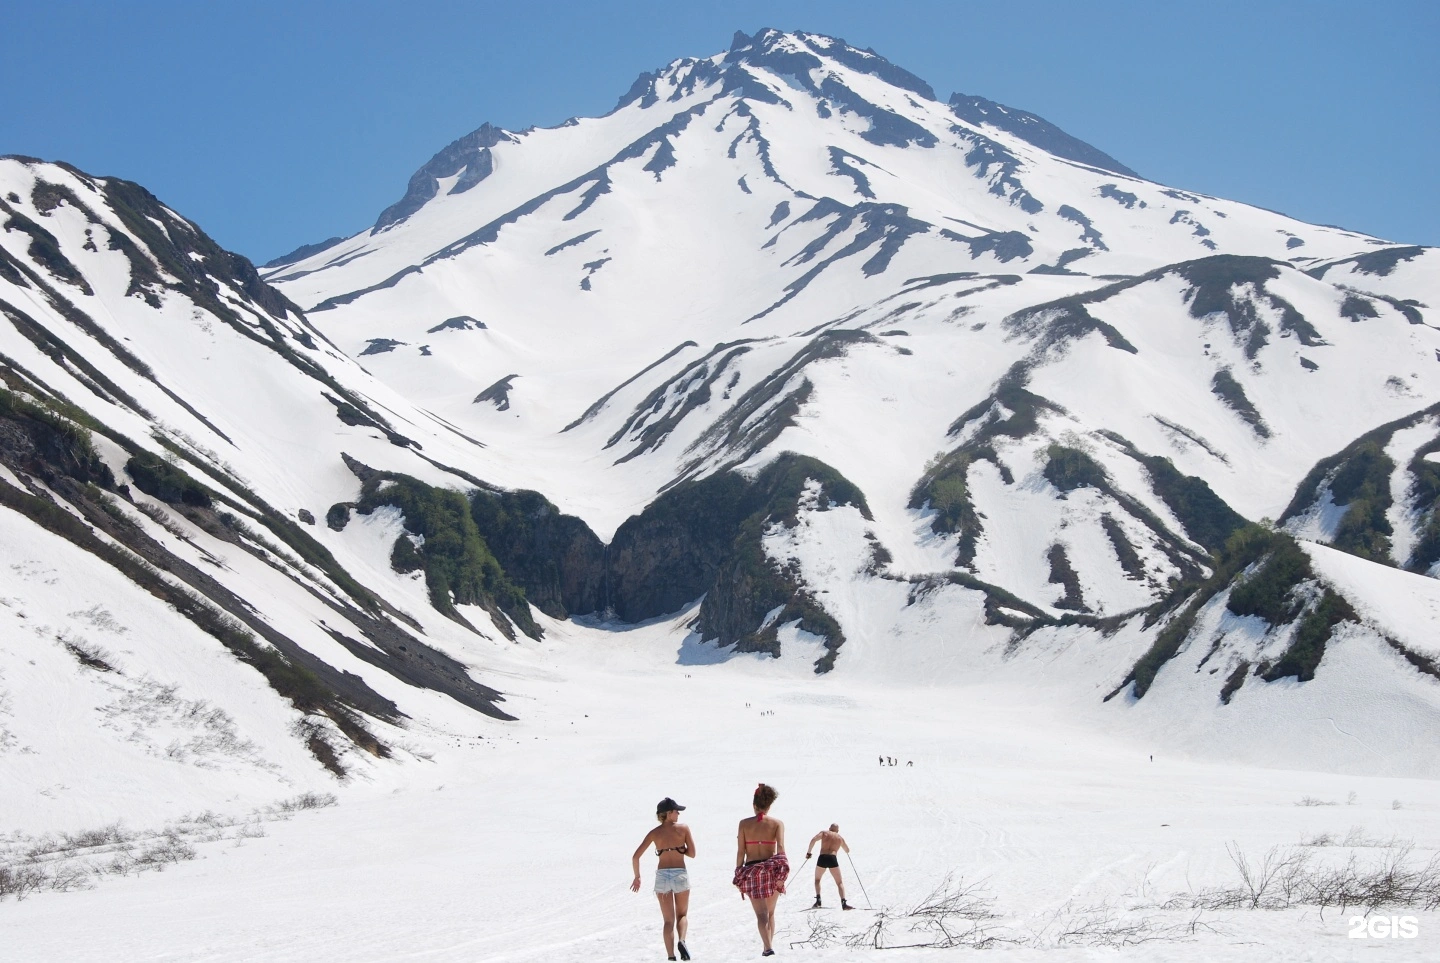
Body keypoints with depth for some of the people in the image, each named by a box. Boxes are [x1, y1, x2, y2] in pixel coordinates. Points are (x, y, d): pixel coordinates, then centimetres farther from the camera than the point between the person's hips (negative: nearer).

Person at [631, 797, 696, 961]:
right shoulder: (683, 828, -2)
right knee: (682, 914, 18)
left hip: (662, 875, 1)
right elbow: (692, 853, -2)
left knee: (669, 920, 11)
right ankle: (681, 940, -11)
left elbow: (635, 857, 0)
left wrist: (637, 877, 11)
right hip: (680, 875, -1)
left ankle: (671, 956, 0)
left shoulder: (654, 833, 3)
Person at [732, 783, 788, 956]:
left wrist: (739, 877, 6)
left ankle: (768, 947, -19)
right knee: (770, 913, 19)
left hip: (751, 871, -1)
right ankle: (769, 945, 22)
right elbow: (781, 848, -13)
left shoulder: (744, 823, 0)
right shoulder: (777, 824, -1)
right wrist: (782, 875, -16)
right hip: (772, 870, 1)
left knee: (761, 914, -2)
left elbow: (740, 852, 0)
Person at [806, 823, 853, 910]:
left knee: (817, 880, 23)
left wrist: (809, 852, 6)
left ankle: (818, 900, 8)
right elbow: (847, 850, 33)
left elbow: (813, 840, -1)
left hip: (822, 858, 0)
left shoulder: (824, 833, 15)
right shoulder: (840, 837, 20)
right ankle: (844, 903, -8)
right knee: (839, 882, 8)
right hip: (833, 859, 0)